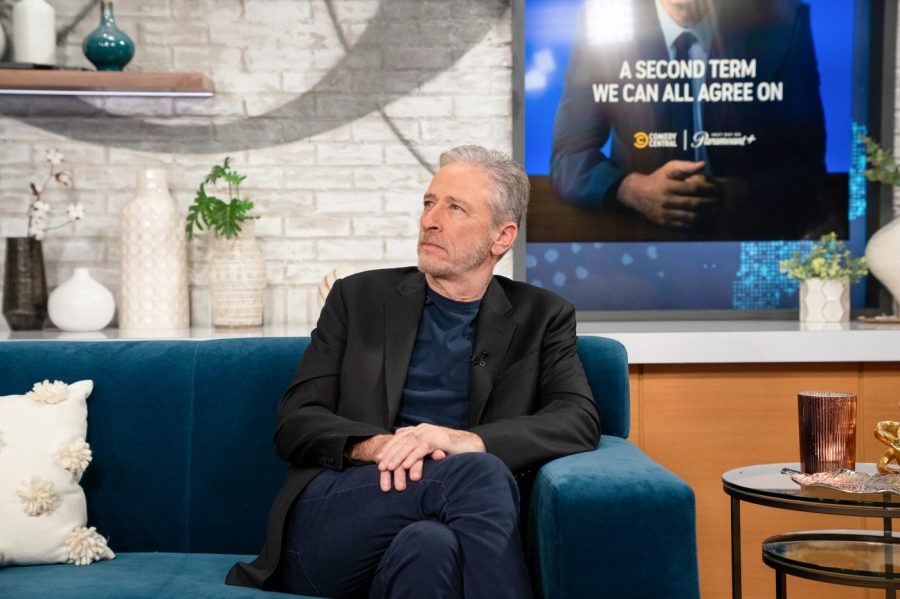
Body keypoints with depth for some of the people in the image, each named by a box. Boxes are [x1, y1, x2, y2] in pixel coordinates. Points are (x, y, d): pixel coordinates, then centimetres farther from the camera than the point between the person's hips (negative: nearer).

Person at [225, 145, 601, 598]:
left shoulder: (541, 317, 15)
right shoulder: (359, 298, 16)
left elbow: (580, 422, 0)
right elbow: (295, 422, 8)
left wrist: (469, 440, -19)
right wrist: (376, 445, -15)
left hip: (444, 528, 0)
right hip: (331, 518, 1)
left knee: (428, 547, -40)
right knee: (479, 472, -31)